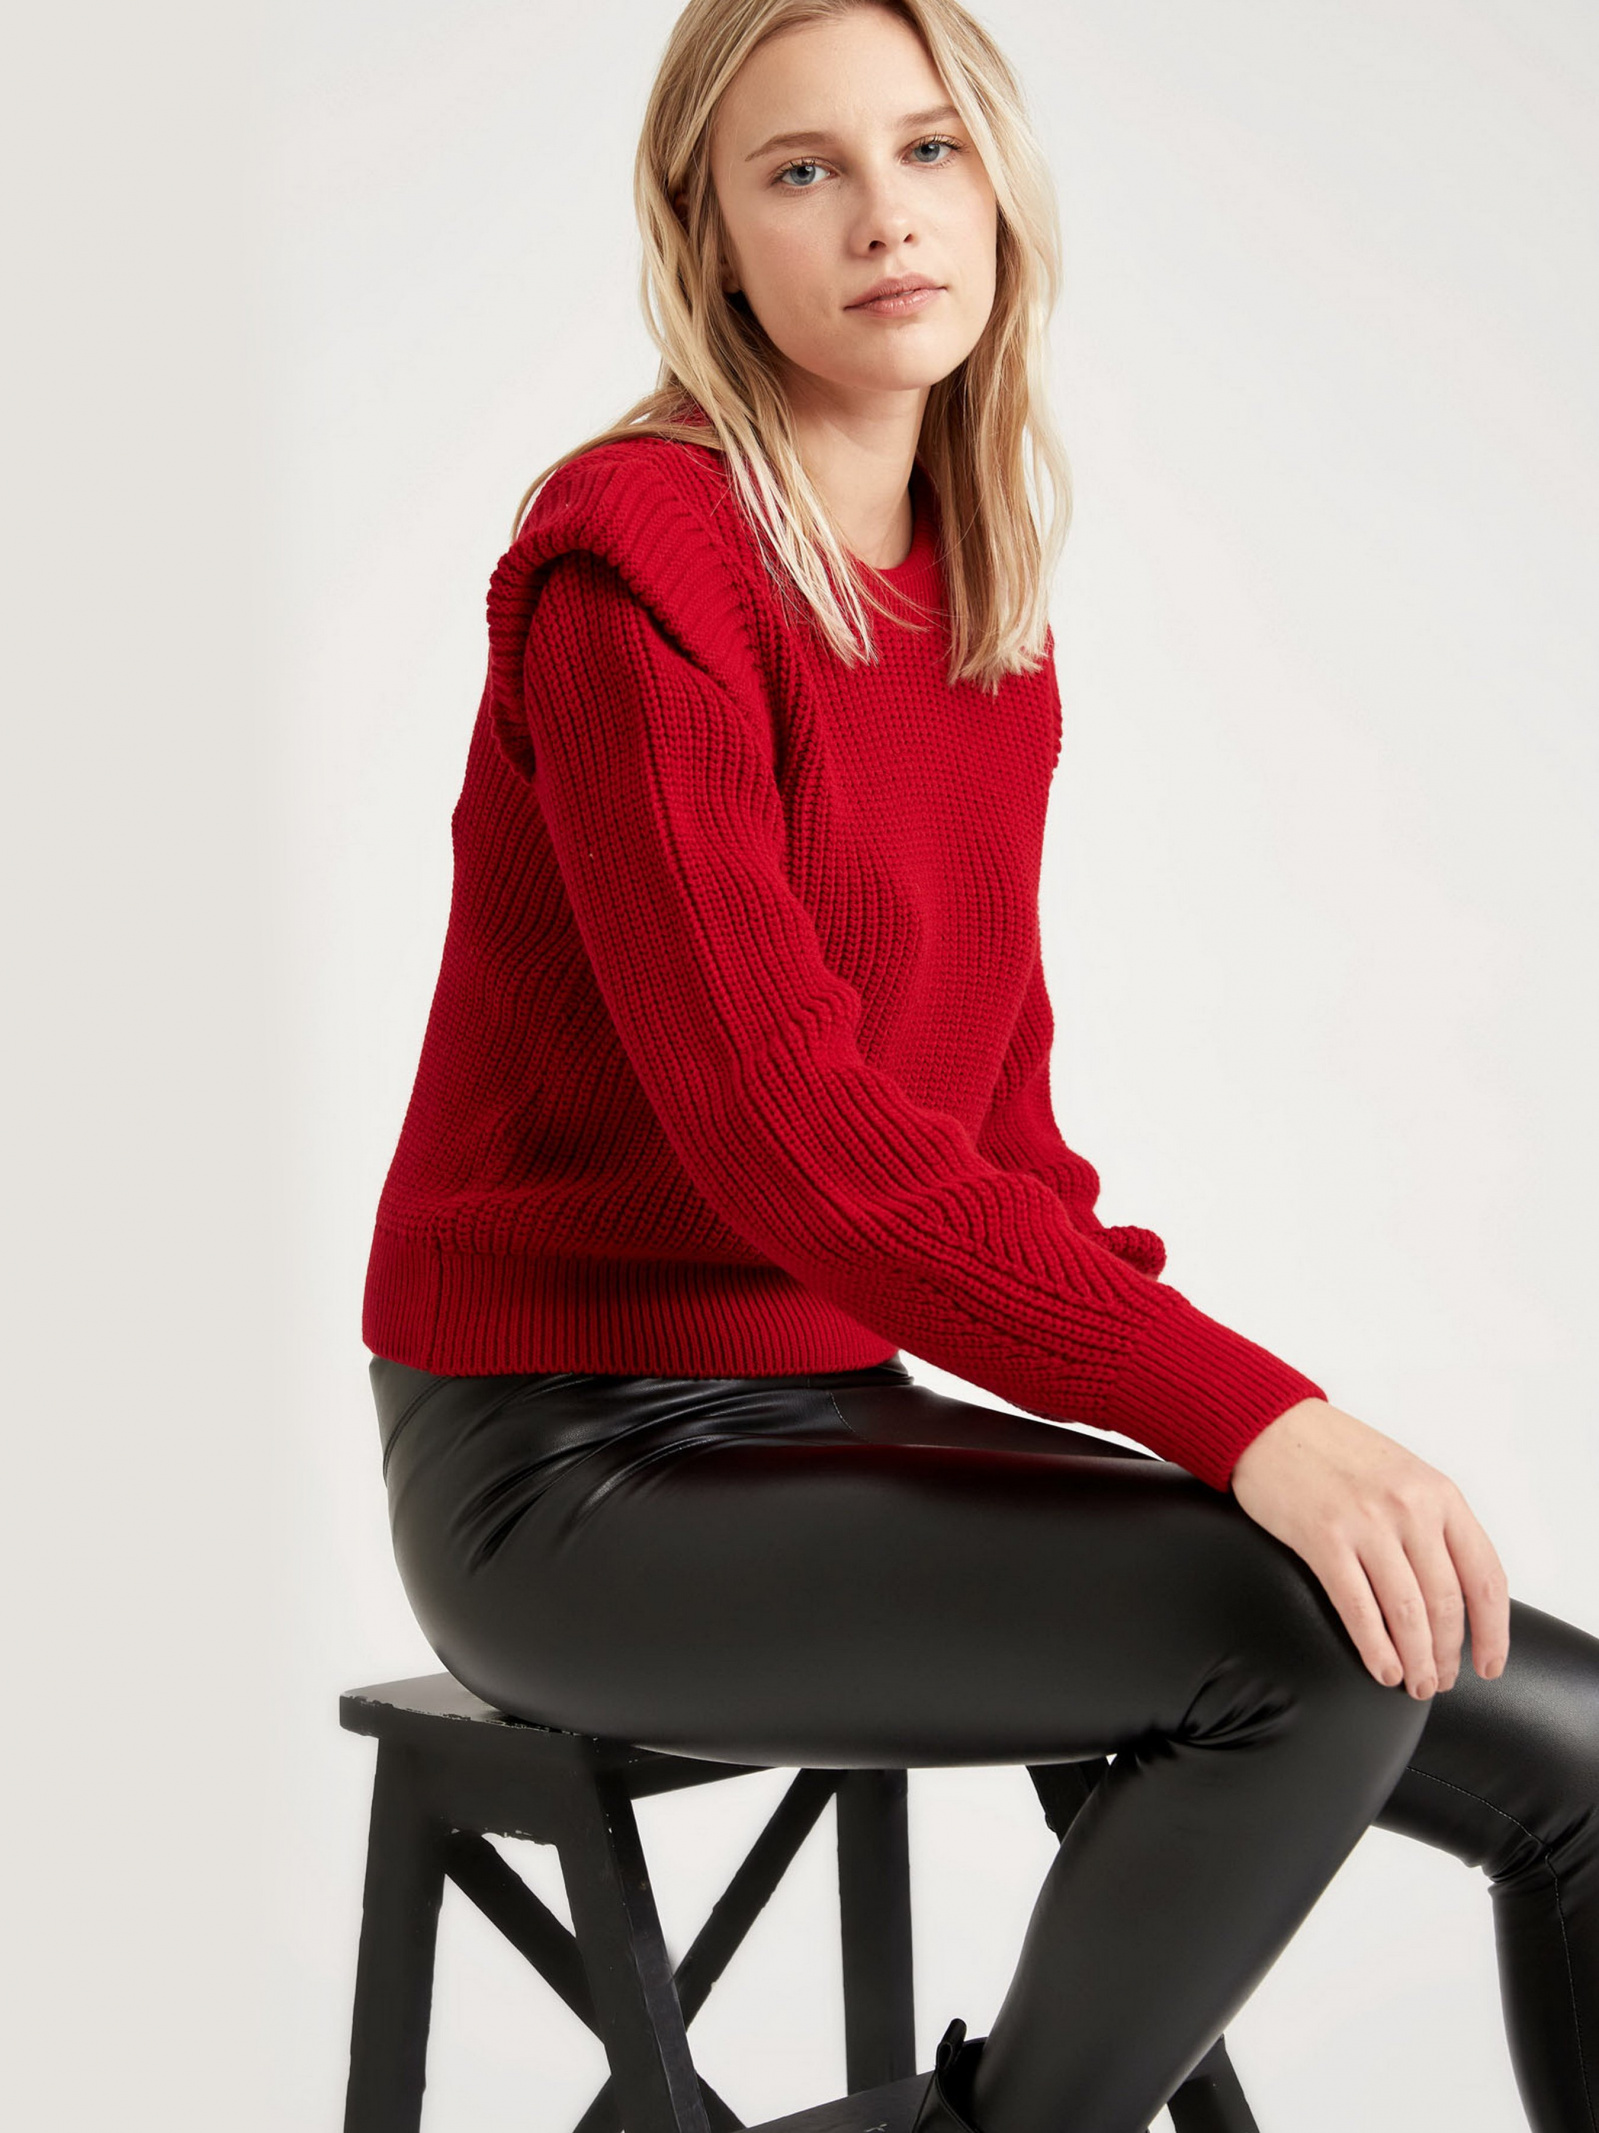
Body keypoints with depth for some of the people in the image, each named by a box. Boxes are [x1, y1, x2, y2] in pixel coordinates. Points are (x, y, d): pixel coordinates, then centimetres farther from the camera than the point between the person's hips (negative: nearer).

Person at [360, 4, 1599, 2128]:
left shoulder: (984, 601, 10)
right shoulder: (634, 557, -14)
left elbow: (989, 1112, 12)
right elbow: (779, 1121, -24)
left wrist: (1211, 1407, -2)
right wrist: (1247, 1418, -29)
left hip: (846, 1407, 7)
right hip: (584, 1468, -7)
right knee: (1319, 1638, -27)